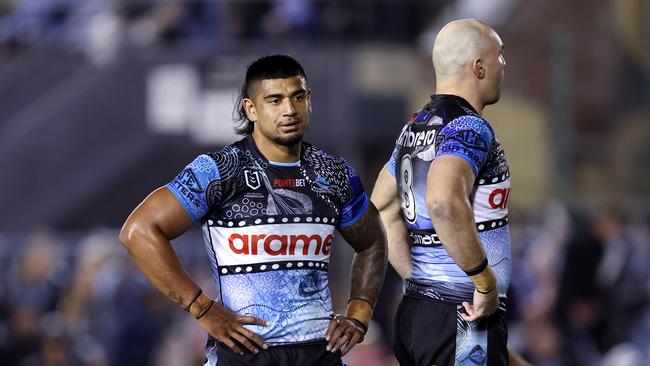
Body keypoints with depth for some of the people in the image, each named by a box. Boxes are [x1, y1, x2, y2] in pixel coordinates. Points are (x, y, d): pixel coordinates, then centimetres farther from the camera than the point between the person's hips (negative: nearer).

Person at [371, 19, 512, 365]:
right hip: (464, 318, -9)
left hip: (414, 311, 9)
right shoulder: (469, 129, -14)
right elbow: (444, 202, -33)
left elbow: (382, 209, 22)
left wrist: (416, 278, 16)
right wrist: (486, 282, -24)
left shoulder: (415, 127, 14)